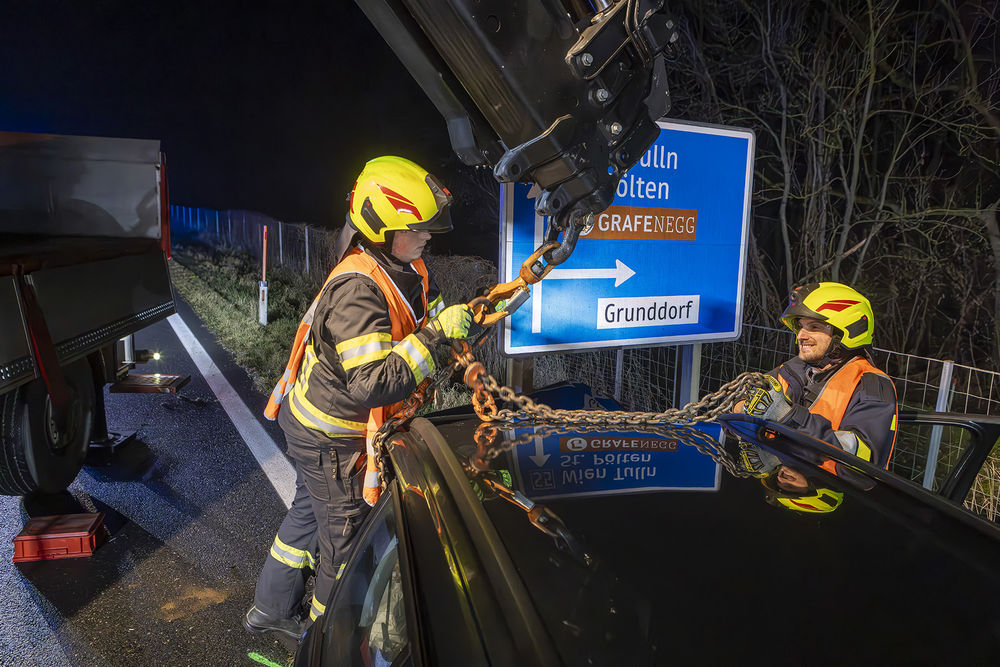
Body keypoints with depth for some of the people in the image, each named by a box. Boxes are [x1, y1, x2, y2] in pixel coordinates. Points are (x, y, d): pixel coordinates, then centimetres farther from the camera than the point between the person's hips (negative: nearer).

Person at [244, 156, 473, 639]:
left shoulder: (405, 268, -3)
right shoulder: (357, 291, -32)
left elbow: (429, 319, 10)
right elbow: (375, 386, -40)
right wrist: (434, 335, -38)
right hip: (331, 439, -9)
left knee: (310, 511, 25)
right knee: (349, 538, 10)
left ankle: (271, 609, 49)